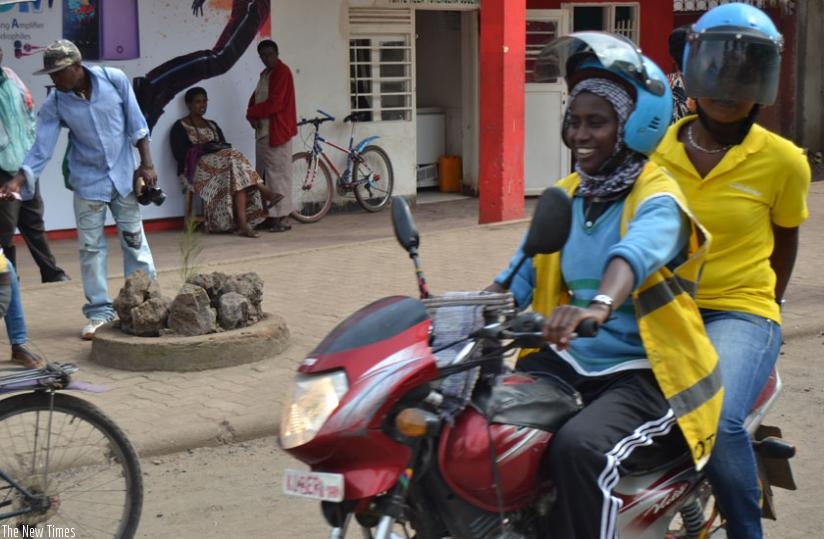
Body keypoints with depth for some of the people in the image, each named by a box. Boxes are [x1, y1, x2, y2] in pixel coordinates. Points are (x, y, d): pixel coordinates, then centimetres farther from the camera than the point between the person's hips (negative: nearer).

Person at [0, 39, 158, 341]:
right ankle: (99, 311, 11)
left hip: (123, 174, 0)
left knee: (134, 240, 7)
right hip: (88, 180, 0)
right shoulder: (54, 104, -12)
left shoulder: (114, 80, -13)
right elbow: (42, 148, -12)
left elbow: (136, 124, -5)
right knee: (91, 247, 2)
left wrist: (146, 164, -5)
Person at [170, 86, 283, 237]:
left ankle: (242, 222, -45)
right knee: (235, 159, -33)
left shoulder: (212, 125, 26)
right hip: (199, 169, -5)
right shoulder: (180, 127, 8)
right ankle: (263, 191, -37)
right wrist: (202, 149, -13)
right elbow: (180, 154, -6)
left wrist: (220, 148, -8)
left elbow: (225, 146, 15)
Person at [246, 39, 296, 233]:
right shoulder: (265, 74, 19)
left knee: (278, 174, -8)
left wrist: (252, 113, -6)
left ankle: (282, 218, -5)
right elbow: (255, 99, 18)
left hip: (277, 131, -9)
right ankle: (267, 215, 13)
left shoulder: (282, 72, -10)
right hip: (263, 131, 9)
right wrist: (253, 117, -2)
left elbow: (274, 104, -17)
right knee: (262, 174, 9)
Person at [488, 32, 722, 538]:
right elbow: (522, 274, 8)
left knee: (578, 449, -34)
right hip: (568, 362, 7)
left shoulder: (656, 199, -13)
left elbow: (637, 252, -36)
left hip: (645, 372, -7)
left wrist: (600, 305, -58)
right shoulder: (566, 195, 11)